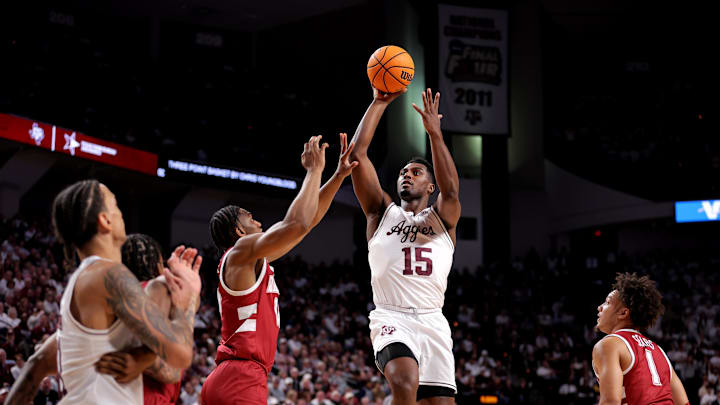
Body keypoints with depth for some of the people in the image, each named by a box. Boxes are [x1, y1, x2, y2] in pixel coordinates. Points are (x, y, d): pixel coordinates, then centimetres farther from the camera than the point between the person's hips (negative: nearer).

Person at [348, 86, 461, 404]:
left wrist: (435, 134, -16)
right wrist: (379, 103, 5)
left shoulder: (442, 219, 17)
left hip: (433, 321, 2)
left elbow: (451, 190, -7)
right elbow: (357, 153, 8)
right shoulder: (382, 212, 17)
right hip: (391, 317, -2)